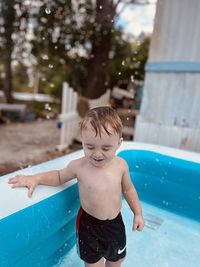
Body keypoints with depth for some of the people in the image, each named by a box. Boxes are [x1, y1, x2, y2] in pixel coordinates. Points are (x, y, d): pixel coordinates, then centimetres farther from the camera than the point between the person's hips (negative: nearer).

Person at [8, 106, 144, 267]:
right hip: (89, 224, -2)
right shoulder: (78, 166, -22)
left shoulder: (121, 165, -17)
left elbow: (128, 188, 0)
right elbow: (60, 176, -2)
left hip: (115, 223, 3)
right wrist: (36, 178, -16)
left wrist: (138, 213, 4)